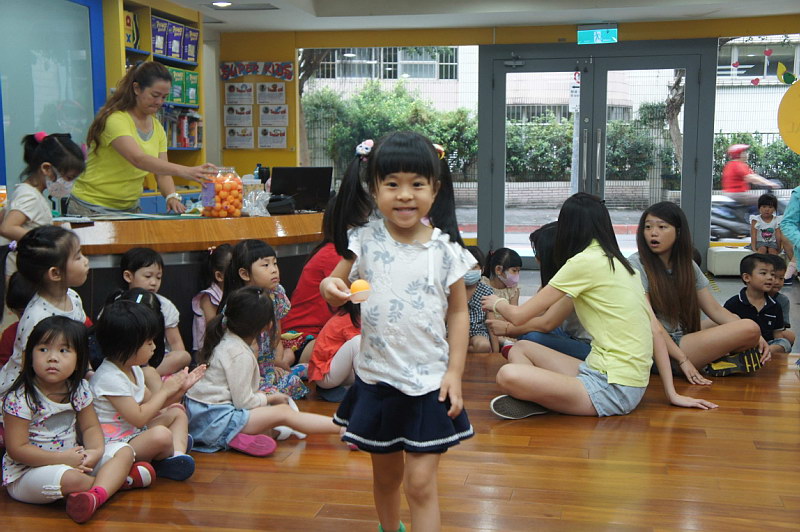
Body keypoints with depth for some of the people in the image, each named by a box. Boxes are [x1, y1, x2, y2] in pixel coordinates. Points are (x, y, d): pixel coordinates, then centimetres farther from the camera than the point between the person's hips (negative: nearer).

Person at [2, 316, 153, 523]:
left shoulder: (79, 390, 0)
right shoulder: (20, 398, -18)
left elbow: (90, 427, 7)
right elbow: (17, 449, -19)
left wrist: (96, 450, -15)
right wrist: (62, 458, -22)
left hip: (73, 459, 7)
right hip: (27, 472, -7)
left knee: (124, 451, -6)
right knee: (69, 479, -37)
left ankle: (96, 495, -35)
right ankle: (116, 478, -5)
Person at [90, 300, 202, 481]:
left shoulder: (133, 369, 10)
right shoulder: (109, 378, -22)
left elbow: (150, 403, 18)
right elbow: (138, 418, -23)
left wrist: (179, 388, 5)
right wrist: (165, 390, -12)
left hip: (134, 433, 11)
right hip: (113, 443, -11)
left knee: (177, 411, 12)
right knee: (161, 435, -35)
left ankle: (178, 455, -13)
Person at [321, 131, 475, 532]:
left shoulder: (445, 249, -9)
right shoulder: (365, 239, -6)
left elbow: (458, 313, -2)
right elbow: (337, 290, 2)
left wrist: (455, 372, -8)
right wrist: (330, 287, -22)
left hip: (429, 382, -2)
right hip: (375, 378, 2)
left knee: (420, 483, -2)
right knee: (385, 476, 20)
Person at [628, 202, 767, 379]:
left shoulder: (688, 265, 10)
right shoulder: (637, 265, -10)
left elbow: (714, 309, 8)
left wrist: (755, 336, -5)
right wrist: (683, 360, -22)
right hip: (658, 350, -8)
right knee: (750, 329, -17)